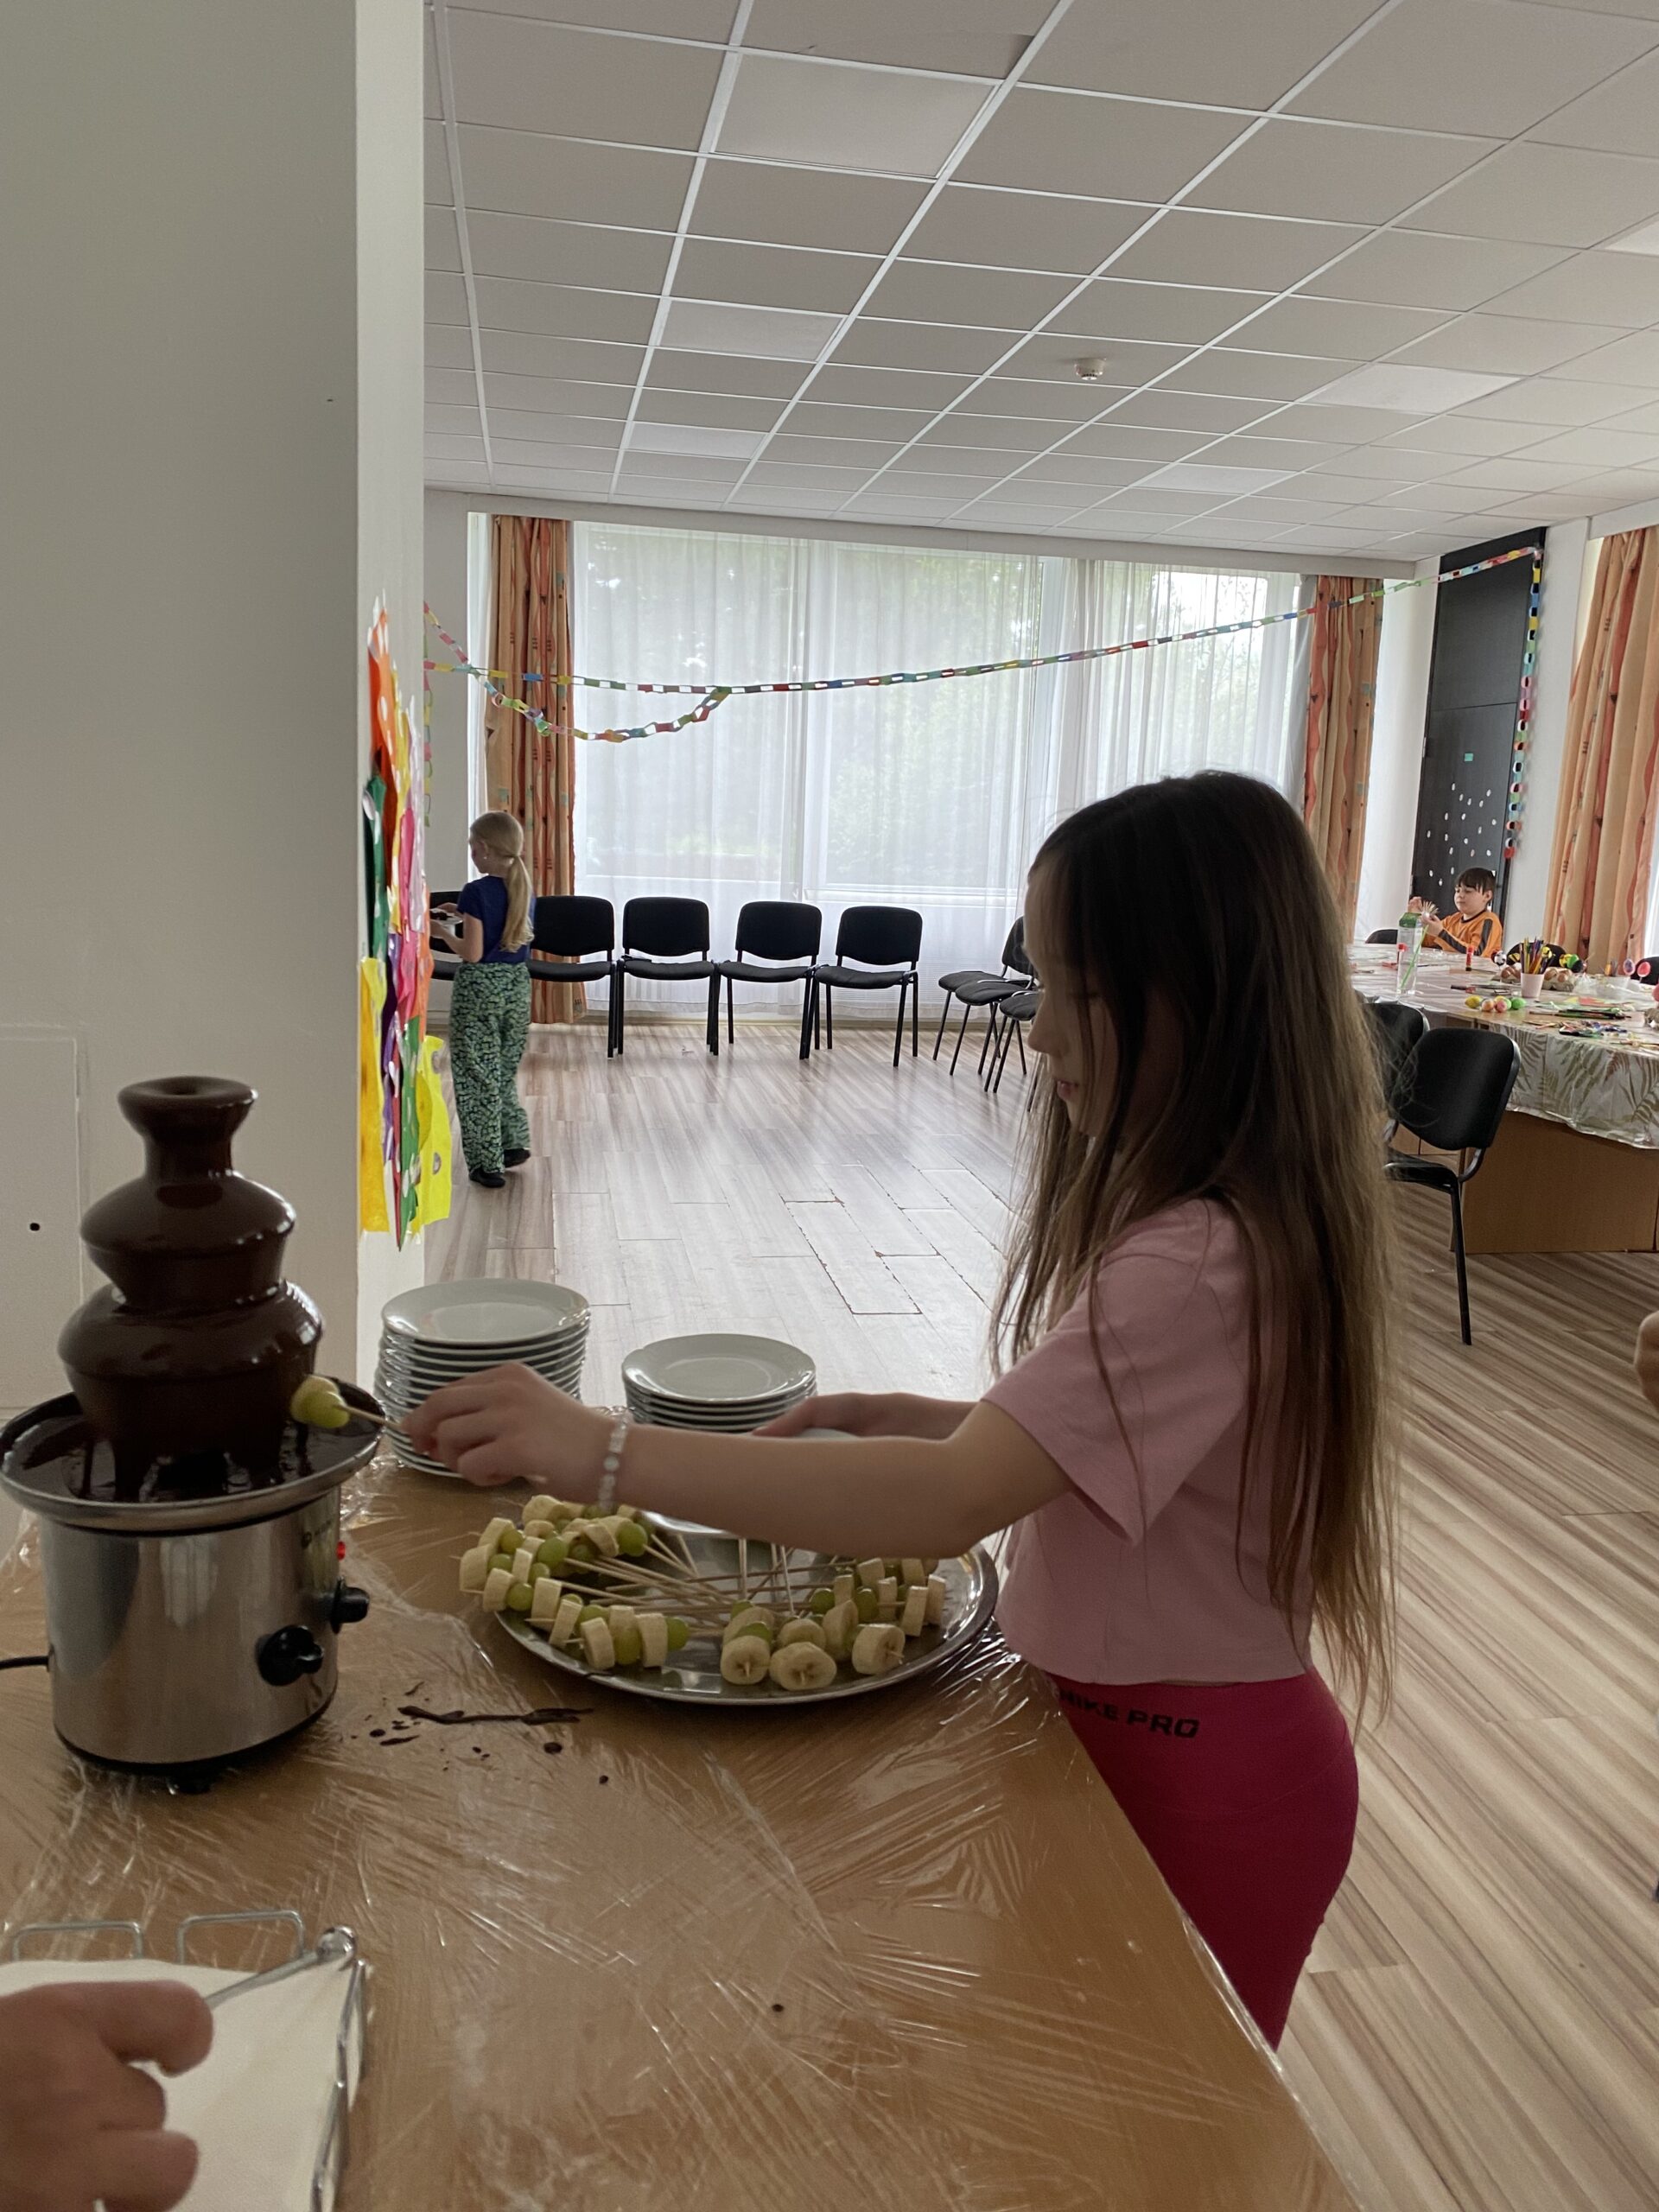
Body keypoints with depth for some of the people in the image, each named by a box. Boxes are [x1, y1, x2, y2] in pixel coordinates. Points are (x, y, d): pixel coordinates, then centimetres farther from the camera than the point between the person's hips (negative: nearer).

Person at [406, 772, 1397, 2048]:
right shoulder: (1236, 1217, 2)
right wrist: (902, 1419, -3)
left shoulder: (1198, 1267, -31)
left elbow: (952, 1503, -39)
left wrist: (606, 1451, -40)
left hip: (1195, 1784, -8)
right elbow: (1067, 1447, 10)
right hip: (1164, 1736, 8)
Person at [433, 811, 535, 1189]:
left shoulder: (477, 891, -17)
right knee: (505, 1070, 22)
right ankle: (515, 1142, 24)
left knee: (477, 1075, 4)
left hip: (480, 987, -6)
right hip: (517, 984, 7)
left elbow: (472, 953, -18)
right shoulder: (522, 888, 4)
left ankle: (488, 1163, 7)